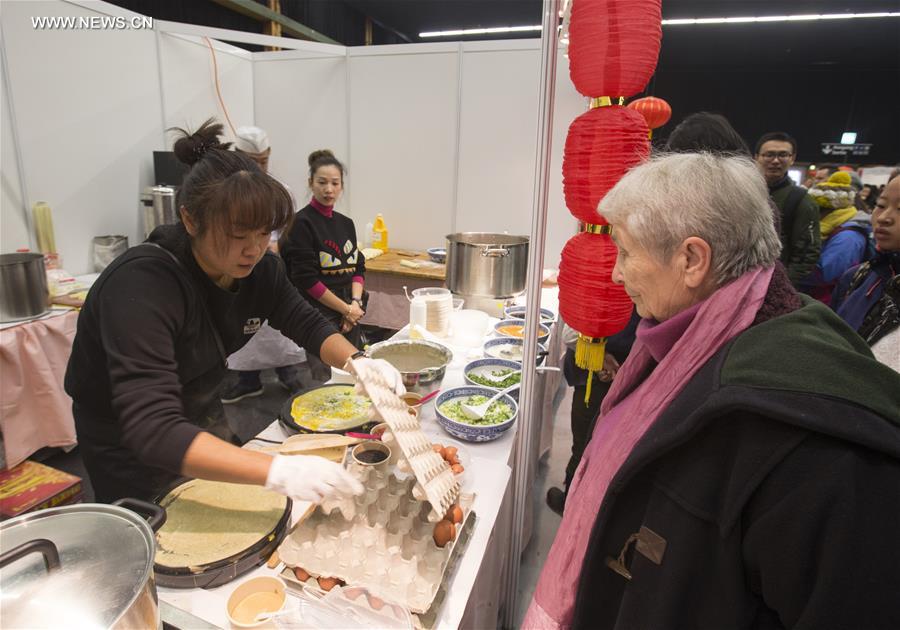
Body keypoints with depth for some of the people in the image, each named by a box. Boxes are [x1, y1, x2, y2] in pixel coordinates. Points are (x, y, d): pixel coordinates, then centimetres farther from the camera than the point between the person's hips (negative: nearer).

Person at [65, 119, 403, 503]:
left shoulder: (257, 268, -16)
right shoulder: (141, 285, -35)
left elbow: (308, 325, -4)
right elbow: (153, 432, -42)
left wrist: (357, 363, -25)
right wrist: (276, 470, -53)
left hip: (203, 422, 6)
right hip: (132, 451, -5)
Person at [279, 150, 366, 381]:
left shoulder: (346, 223, 11)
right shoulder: (302, 223, -9)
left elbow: (358, 267, 11)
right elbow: (306, 279, -14)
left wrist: (355, 303, -6)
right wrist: (346, 309, -11)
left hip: (349, 317, 6)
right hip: (318, 316, -6)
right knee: (323, 380, -5)